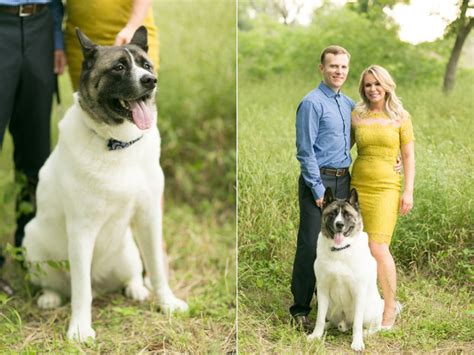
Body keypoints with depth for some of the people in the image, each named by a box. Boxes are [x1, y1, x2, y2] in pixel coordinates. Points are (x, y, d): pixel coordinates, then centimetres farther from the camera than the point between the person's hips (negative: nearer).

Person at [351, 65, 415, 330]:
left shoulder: (400, 117, 4)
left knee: (378, 247, -13)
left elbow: (409, 156, 4)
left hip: (386, 187, -3)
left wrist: (409, 191, -3)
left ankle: (390, 308, 3)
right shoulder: (356, 116, 8)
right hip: (357, 185, 3)